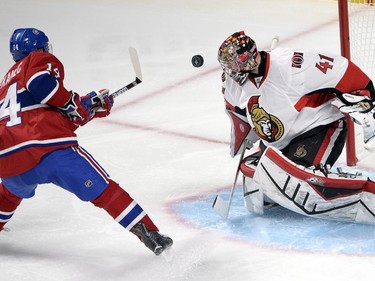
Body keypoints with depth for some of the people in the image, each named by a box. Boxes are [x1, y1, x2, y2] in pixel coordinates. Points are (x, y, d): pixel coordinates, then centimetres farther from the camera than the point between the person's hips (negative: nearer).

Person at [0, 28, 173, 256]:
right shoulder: (41, 60, 18)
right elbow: (41, 83, -9)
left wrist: (92, 105, 30)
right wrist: (73, 104, 2)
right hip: (48, 148, -6)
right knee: (102, 189, -3)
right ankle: (150, 234, -12)